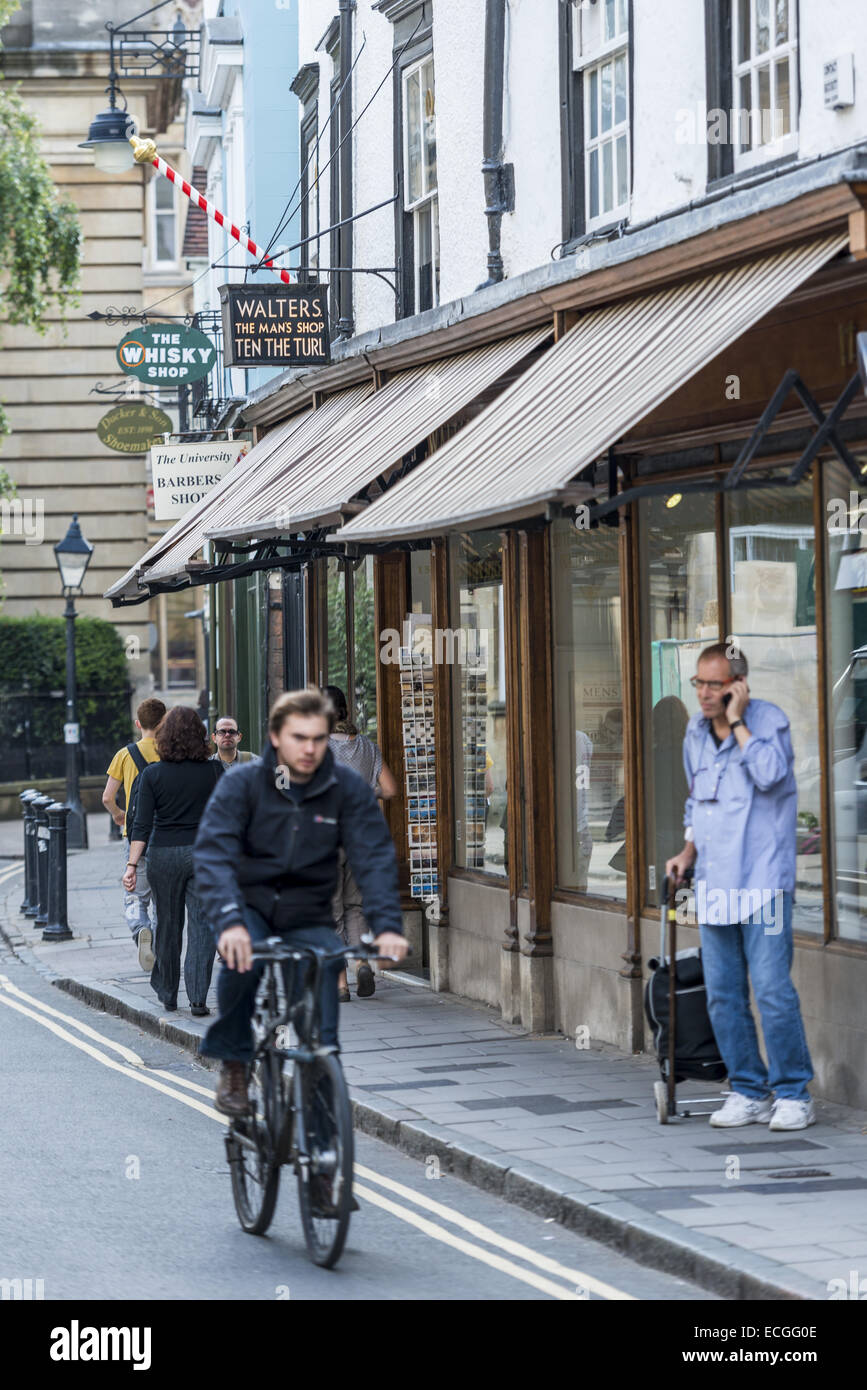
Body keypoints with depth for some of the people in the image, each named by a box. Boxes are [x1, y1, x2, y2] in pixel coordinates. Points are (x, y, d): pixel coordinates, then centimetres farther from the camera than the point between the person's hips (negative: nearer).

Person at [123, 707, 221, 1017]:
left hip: (164, 853, 0)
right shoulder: (211, 771, -3)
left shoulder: (153, 774, -5)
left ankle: (167, 994, 27)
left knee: (168, 925, 14)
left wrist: (132, 865, -6)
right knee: (202, 925, 0)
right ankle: (198, 999, -9)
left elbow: (142, 825, -8)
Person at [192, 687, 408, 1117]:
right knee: (242, 960, -32)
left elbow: (375, 859, -14)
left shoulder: (347, 789, -6)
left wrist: (387, 925, -31)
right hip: (249, 908, -2)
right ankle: (233, 1065, -12)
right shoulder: (242, 784, -11)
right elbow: (213, 855, -23)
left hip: (307, 920, 2)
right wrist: (229, 920, -41)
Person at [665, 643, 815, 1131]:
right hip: (713, 884, 7)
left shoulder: (769, 720, -8)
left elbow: (770, 774, -27)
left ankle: (793, 1095, -1)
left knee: (773, 989, -10)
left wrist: (737, 722, -19)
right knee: (723, 995, 6)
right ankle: (749, 1093, 15)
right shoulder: (696, 733, 12)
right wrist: (689, 852, 13)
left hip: (761, 880, -7)